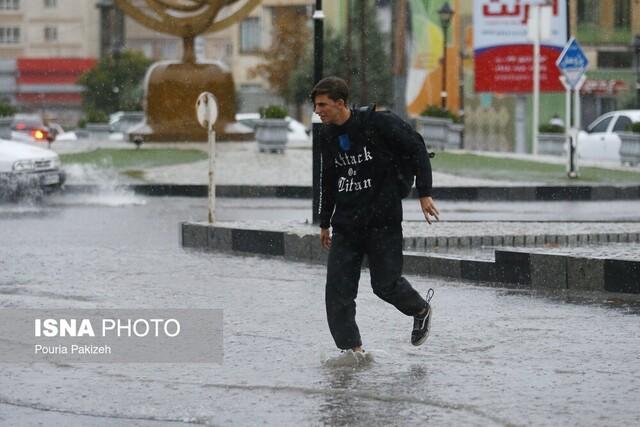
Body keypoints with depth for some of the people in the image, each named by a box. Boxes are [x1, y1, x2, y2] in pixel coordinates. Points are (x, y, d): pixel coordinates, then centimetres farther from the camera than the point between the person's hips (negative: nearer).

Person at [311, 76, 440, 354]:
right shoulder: (328, 136, 8)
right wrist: (324, 222, 24)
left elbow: (416, 148, -6)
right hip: (346, 225, 5)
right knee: (338, 290, -6)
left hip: (383, 219, -5)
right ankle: (351, 350, 1)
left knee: (385, 284, -2)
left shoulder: (376, 123, -12)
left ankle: (421, 310, 30)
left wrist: (424, 193, -11)